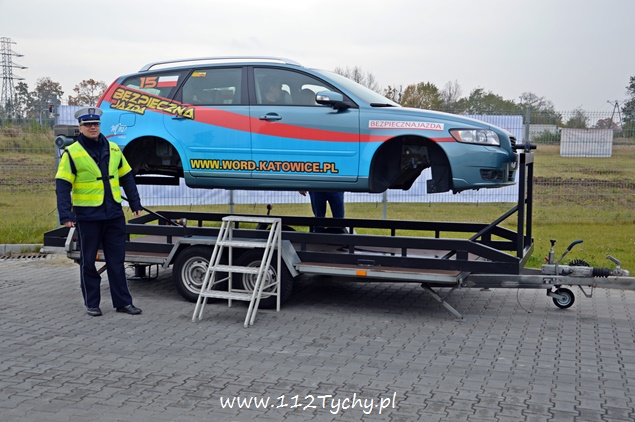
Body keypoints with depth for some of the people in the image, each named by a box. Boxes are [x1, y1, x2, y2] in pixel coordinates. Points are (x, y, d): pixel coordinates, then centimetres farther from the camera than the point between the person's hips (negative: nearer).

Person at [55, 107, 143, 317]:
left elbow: (126, 178, 16)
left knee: (117, 260, 8)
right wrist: (65, 215, -15)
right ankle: (91, 303, 17)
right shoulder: (72, 153, -5)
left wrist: (135, 203, 14)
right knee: (88, 261, 7)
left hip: (114, 214, 4)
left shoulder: (113, 149, 9)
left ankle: (123, 301, 14)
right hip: (88, 215, -4)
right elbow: (62, 186, -8)